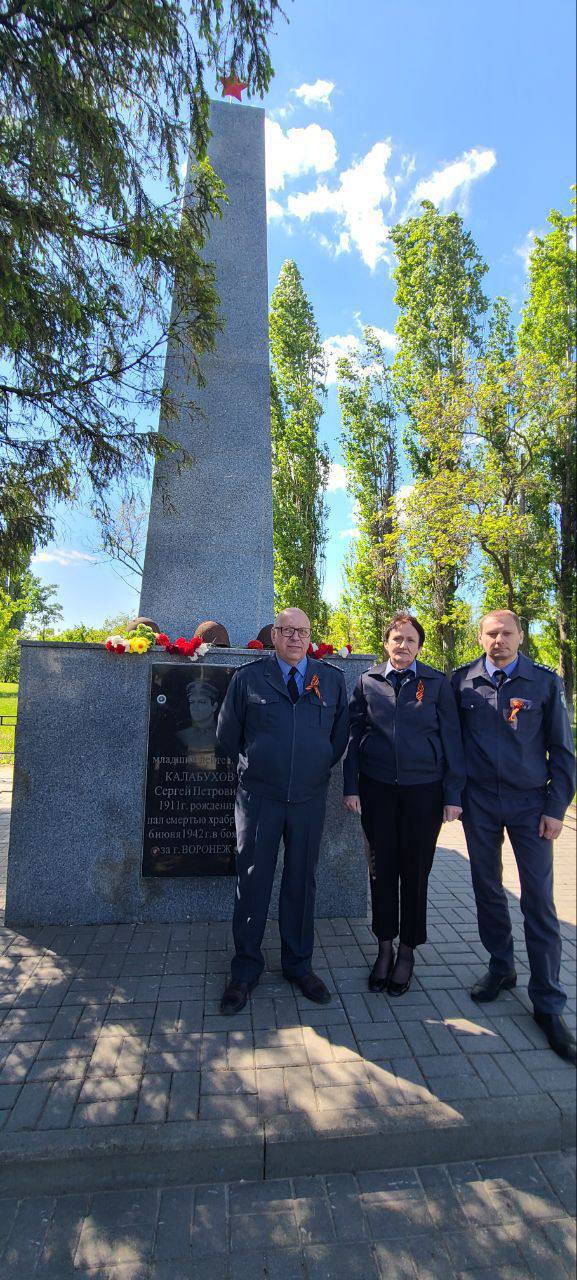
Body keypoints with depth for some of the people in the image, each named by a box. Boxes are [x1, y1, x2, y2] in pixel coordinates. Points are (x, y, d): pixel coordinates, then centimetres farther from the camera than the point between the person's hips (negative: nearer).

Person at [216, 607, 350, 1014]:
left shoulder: (333, 679, 3)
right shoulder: (248, 677, -2)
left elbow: (341, 732, 13)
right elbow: (228, 734, 8)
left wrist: (321, 767, 12)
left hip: (310, 798, 2)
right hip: (258, 797, -1)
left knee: (302, 882, 14)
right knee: (252, 882, 8)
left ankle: (299, 964, 33)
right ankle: (245, 970, 27)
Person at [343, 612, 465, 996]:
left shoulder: (437, 684, 0)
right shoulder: (368, 682, 3)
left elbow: (452, 740, 0)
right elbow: (354, 735, 4)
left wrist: (453, 794, -4)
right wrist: (351, 787, 0)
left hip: (423, 791, -1)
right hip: (376, 789, 1)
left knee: (416, 872, 11)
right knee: (382, 870, 11)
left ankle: (408, 952, 31)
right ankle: (385, 948, 31)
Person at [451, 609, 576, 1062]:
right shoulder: (462, 680, -1)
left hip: (529, 802, -1)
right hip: (478, 802, 2)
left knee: (539, 902, 3)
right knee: (487, 889, 14)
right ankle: (502, 968, 36)